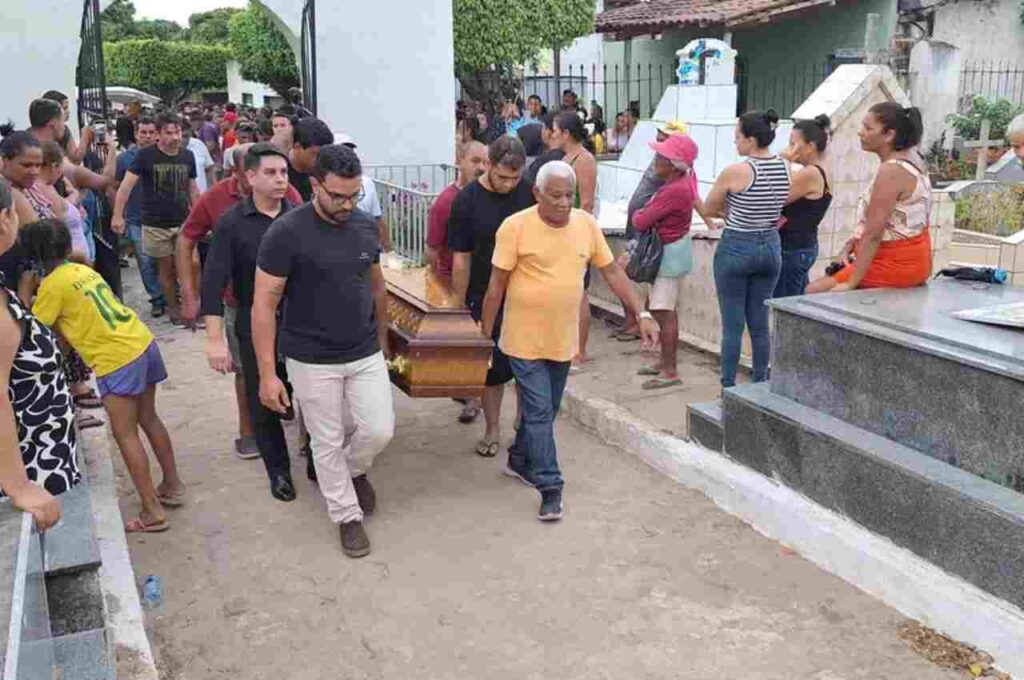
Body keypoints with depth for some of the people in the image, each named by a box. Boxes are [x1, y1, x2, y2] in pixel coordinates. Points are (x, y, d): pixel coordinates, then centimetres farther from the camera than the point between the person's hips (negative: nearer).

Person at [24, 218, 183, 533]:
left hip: (118, 361, -8)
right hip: (143, 343, 8)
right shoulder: (81, 269, 15)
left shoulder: (52, 285, -8)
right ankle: (173, 486, 33)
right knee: (149, 420, 22)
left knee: (125, 436, 2)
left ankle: (152, 513, 4)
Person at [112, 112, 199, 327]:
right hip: (155, 225, -2)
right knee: (166, 268, 8)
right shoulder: (145, 155, -8)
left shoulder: (188, 156, 3)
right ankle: (174, 308, 24)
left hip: (183, 222, 3)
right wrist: (118, 216, -15)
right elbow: (126, 185, -10)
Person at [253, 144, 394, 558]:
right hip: (312, 361, -4)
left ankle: (354, 469, 38)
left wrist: (382, 339, 18)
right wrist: (267, 373, -17)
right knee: (327, 443, 8)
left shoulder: (367, 226, -2)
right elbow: (264, 304, -15)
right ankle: (347, 515, 29)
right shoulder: (286, 232, -17)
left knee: (380, 431, 5)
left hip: (366, 354, 4)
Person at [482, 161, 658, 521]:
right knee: (538, 412, -3)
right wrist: (485, 335, -5)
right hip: (525, 339, -5)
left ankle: (519, 461, 39)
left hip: (562, 339, 5)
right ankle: (550, 488, 4)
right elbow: (496, 285, -9)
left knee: (546, 410, 18)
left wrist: (642, 314, -1)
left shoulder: (587, 224, -1)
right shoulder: (515, 227, -14)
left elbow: (612, 271, 5)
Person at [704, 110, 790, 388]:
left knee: (733, 325, 3)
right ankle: (760, 385, 20)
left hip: (736, 248, -6)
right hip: (770, 247, 6)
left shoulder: (735, 172, -17)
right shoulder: (785, 168, 0)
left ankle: (729, 388, 10)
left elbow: (710, 208, -4)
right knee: (760, 324, 13)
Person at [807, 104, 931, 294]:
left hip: (896, 265, -11)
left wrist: (851, 284, -24)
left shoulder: (891, 171, -22)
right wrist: (850, 246, 7)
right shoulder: (911, 160, 9)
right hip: (910, 259, 11)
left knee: (813, 292, -11)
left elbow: (873, 234, -25)